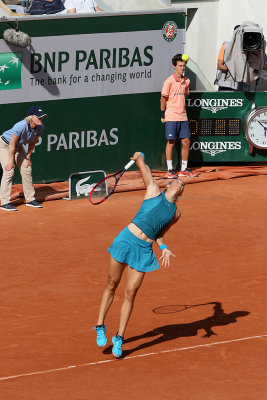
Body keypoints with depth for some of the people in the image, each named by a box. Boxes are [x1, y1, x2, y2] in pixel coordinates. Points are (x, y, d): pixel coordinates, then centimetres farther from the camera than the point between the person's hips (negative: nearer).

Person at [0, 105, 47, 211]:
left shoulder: (40, 127, -18)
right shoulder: (21, 126, -38)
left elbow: (32, 143, -1)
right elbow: (12, 145, -28)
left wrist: (27, 157, 0)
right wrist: (11, 160, -22)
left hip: (19, 146, 7)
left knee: (27, 169, 5)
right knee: (9, 170, -17)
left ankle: (30, 199, 16)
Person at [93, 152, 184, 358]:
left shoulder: (176, 214, 12)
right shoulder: (154, 191, 3)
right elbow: (141, 161, 8)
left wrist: (163, 248, 3)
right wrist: (139, 156, 28)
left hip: (144, 250, 2)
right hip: (126, 240, -2)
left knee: (130, 294, -1)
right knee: (112, 285, 6)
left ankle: (119, 338, 9)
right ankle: (100, 327, 22)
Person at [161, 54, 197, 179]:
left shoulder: (186, 81, 9)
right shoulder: (169, 81, -8)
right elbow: (163, 99, -5)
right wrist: (163, 115, -5)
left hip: (183, 117, 6)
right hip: (171, 117, -6)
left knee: (186, 142, 4)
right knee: (171, 142, -2)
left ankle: (184, 169, 13)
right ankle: (170, 170, 4)